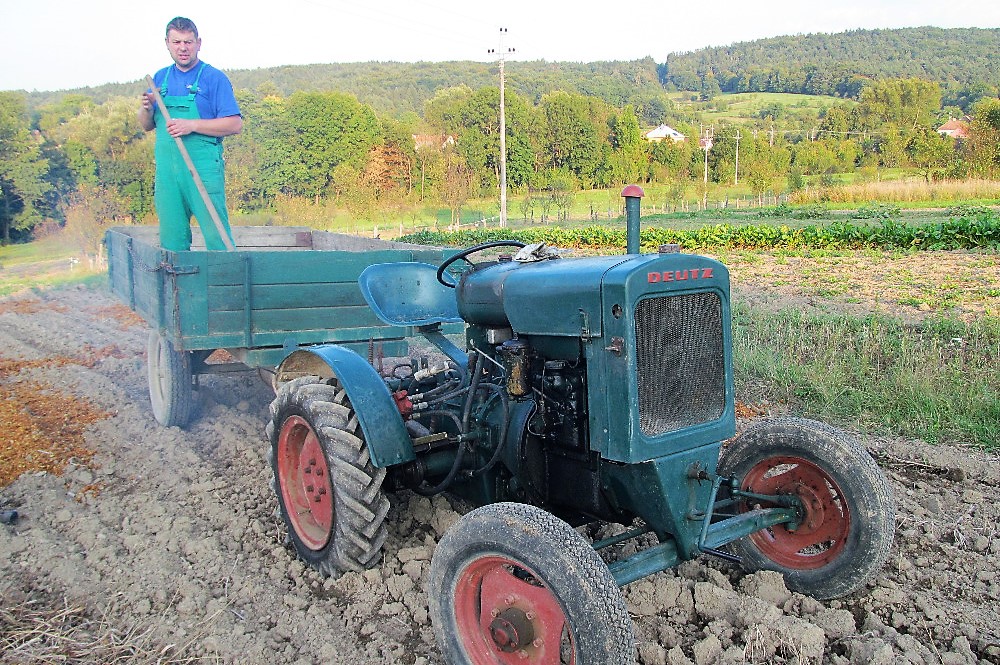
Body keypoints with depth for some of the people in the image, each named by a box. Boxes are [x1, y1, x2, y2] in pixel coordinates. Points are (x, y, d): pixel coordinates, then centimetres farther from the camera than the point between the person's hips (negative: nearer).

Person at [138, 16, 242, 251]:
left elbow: (235, 125, -8)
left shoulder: (215, 78, 0)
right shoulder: (160, 78, 16)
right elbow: (146, 125, 20)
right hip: (166, 169, 5)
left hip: (204, 169, -5)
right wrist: (147, 108, -2)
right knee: (171, 237, 8)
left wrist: (192, 125, -15)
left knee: (216, 235, -8)